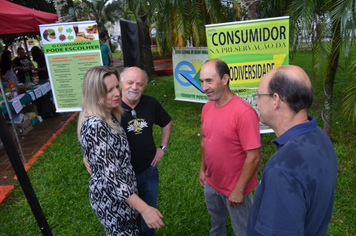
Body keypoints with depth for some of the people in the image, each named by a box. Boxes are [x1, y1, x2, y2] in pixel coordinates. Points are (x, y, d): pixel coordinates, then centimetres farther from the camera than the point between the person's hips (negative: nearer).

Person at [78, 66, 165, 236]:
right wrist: (144, 208, -34)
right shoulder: (94, 126, -30)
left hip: (122, 191, 8)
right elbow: (109, 176, -33)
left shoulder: (109, 115, -2)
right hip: (112, 198, -8)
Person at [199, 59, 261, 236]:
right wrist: (202, 169, 11)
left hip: (235, 188, -6)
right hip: (211, 183, 6)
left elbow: (254, 157, -24)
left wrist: (239, 190, -19)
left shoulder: (244, 112, -27)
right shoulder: (207, 107, -4)